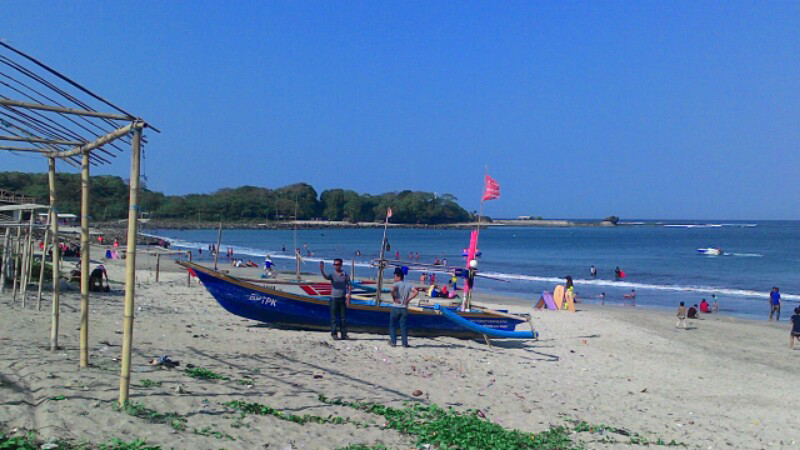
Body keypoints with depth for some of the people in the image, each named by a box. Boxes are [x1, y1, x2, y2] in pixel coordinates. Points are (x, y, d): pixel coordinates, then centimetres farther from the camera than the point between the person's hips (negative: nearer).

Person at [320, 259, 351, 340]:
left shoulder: (345, 275, 5)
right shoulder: (332, 274, 0)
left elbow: (349, 286, 7)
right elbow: (326, 277, -21)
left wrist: (348, 295, -6)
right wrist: (322, 270, -40)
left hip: (343, 298, 2)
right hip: (334, 298, -1)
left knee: (343, 317, 5)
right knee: (334, 317, -1)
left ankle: (344, 334, 9)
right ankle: (334, 333, 4)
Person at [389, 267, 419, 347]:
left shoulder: (397, 284, -6)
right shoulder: (408, 285, 8)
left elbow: (392, 289, -27)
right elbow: (416, 292, -2)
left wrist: (394, 298, -14)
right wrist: (408, 299, 0)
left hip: (396, 308, -4)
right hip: (404, 308, 4)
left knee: (392, 325, 10)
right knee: (403, 326, 8)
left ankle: (393, 341, 9)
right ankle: (405, 343, 6)